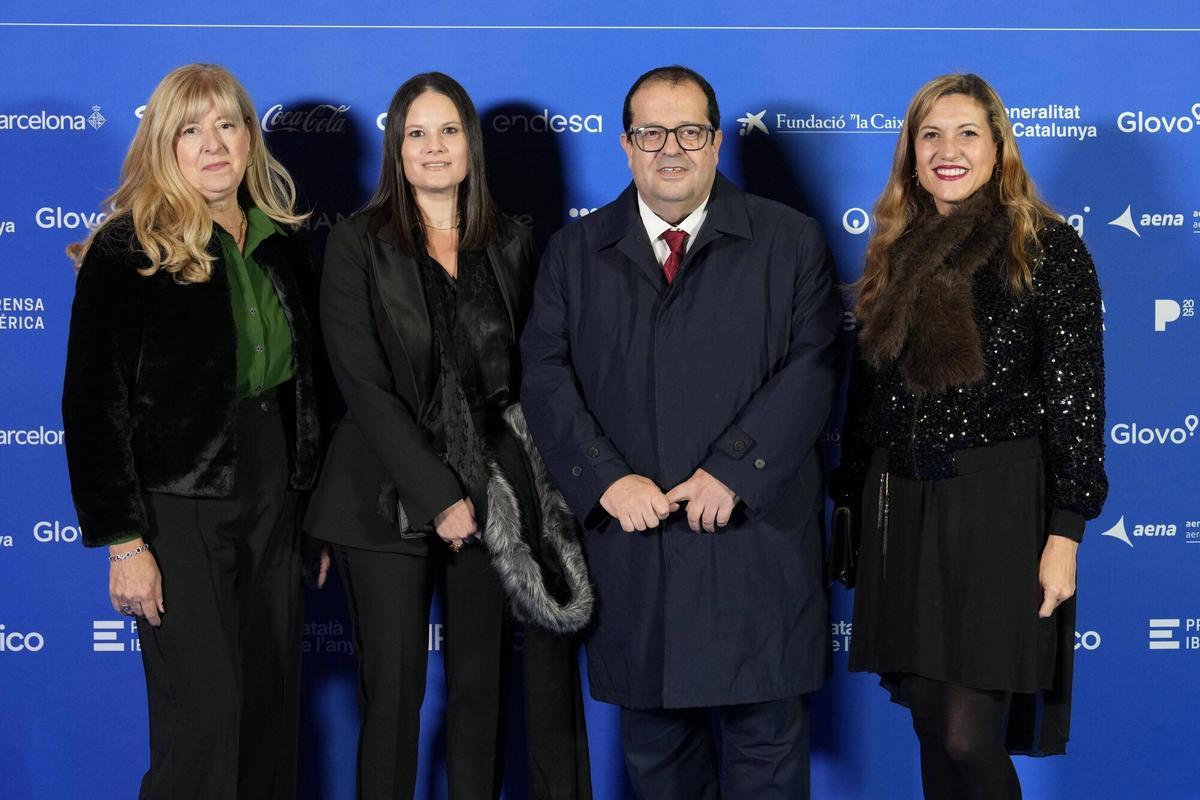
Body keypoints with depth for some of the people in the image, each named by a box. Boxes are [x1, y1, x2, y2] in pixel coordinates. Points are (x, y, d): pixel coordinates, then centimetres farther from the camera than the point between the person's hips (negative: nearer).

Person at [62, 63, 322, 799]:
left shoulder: (283, 243, 8)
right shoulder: (126, 253, -8)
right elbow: (94, 405, -10)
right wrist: (123, 541, -14)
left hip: (272, 497, 6)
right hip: (178, 505, -5)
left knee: (274, 701, 10)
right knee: (204, 709, -7)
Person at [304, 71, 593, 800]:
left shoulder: (512, 245, 8)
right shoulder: (359, 244, -3)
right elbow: (363, 384, -10)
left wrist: (533, 479, -1)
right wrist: (438, 495, -14)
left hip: (492, 493, 3)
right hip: (389, 499, -3)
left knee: (482, 687, 8)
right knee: (393, 692, 4)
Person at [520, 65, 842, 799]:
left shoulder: (792, 241, 3)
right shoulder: (575, 251, 9)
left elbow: (814, 366, -7)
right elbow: (546, 377, 1)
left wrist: (732, 469, -16)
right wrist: (607, 479, -12)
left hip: (757, 535, -2)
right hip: (628, 540, 2)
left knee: (767, 733, 5)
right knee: (652, 738, 13)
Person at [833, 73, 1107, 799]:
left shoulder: (1048, 248, -4)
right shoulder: (896, 253, 12)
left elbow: (1076, 395, -7)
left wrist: (1064, 534, -12)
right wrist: (852, 505, 14)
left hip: (999, 507, -5)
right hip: (901, 508, 5)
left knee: (968, 735, -8)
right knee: (931, 723, 9)